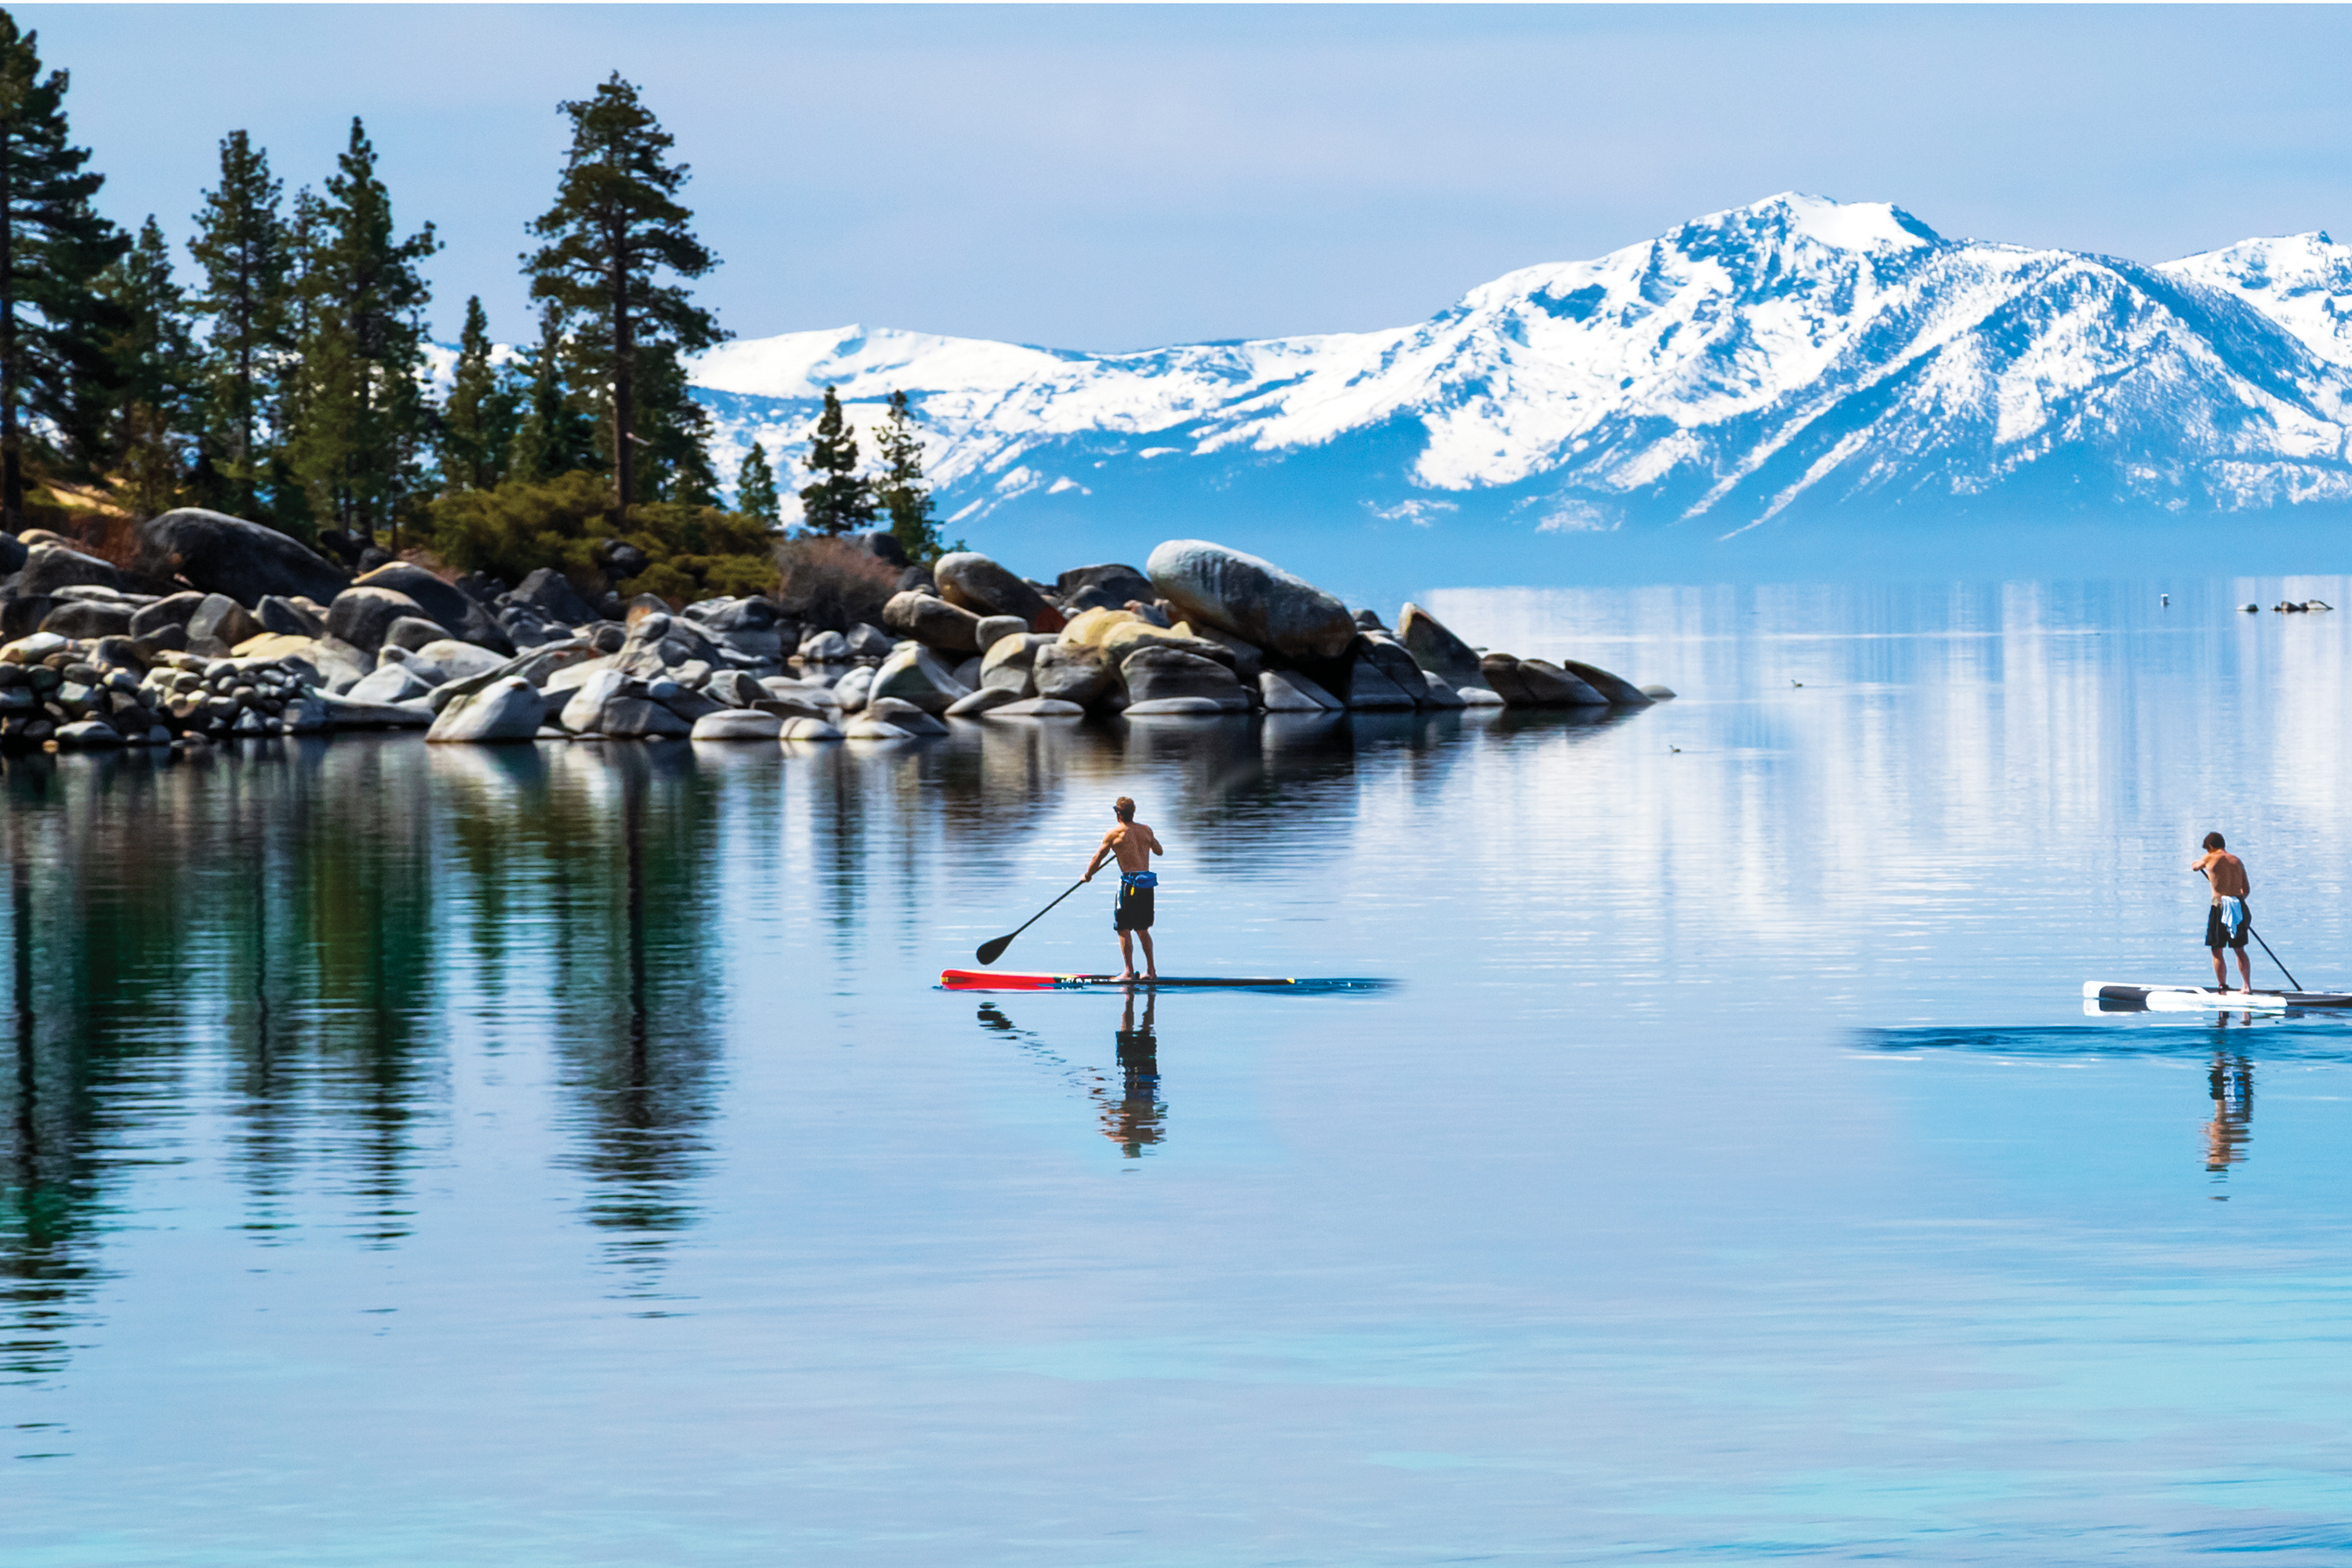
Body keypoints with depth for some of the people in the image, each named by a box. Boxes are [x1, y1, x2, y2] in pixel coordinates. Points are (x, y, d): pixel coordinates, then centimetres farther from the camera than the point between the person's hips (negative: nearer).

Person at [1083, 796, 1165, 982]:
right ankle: (1151, 970, 17)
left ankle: (1128, 971, -3)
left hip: (1129, 883, -5)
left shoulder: (1113, 834, -5)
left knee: (1124, 929, 1)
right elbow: (1159, 851, 24)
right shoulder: (1146, 830, 8)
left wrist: (1087, 875, 21)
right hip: (1147, 883, 5)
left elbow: (1097, 858, 3)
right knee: (1143, 930, 17)